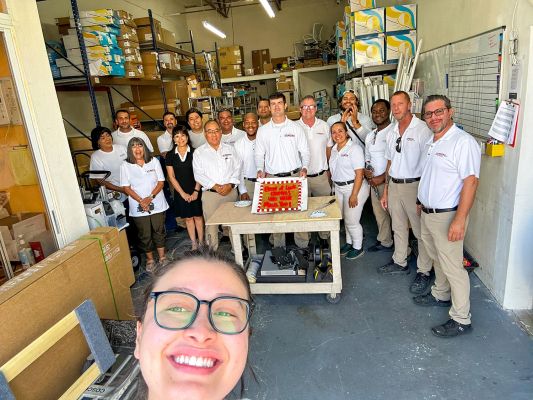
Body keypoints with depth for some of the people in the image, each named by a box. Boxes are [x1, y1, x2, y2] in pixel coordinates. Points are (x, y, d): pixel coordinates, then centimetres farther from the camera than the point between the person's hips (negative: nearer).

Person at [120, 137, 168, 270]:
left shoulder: (154, 161, 1)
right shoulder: (125, 166, -2)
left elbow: (161, 182, -2)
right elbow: (126, 187, -4)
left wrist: (150, 197, -15)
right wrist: (141, 201, -17)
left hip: (157, 204, 1)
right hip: (138, 207, -1)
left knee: (159, 231, 11)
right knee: (144, 235, 9)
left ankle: (162, 257, 28)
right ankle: (150, 259, 27)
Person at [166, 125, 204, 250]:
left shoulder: (194, 152, -3)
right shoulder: (170, 155, 2)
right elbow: (171, 177, 0)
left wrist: (196, 191, -11)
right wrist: (183, 193, -6)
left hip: (195, 191, -1)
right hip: (181, 192, 2)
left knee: (198, 216, 4)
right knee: (188, 218, 9)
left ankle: (201, 242, 16)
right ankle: (194, 244, 19)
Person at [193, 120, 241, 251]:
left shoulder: (229, 149, 12)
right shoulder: (199, 152, 5)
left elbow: (237, 168, 7)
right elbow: (198, 174, -3)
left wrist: (230, 184, -9)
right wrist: (215, 186, -13)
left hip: (231, 192, 2)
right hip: (210, 194, -2)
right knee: (211, 224, 0)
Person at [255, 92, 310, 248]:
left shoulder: (296, 127, 6)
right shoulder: (263, 130, 8)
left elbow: (305, 151, 6)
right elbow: (259, 154, 9)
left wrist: (304, 167, -10)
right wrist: (260, 169, -8)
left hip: (295, 176, -1)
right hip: (272, 178, 1)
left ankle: (302, 247, 12)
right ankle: (279, 248, 16)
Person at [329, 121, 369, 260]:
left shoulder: (354, 149, -16)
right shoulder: (334, 149, 9)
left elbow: (359, 174, -19)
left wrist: (354, 195, -21)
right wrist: (336, 186, 11)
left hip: (354, 187, -7)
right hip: (339, 188, 7)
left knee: (352, 220, -2)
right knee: (345, 218, 17)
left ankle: (358, 248, 17)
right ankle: (349, 243, 34)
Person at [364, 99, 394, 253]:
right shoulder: (370, 136, 14)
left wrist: (382, 177, -17)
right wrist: (366, 170, 2)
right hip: (374, 182, 8)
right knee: (379, 214, 17)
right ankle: (385, 242, 33)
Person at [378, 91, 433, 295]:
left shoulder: (422, 129, -10)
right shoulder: (392, 132, 12)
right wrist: (385, 191, 16)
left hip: (414, 186, -7)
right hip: (394, 186, 7)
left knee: (421, 231, 2)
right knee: (398, 228, 18)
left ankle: (424, 272, 14)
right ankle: (400, 263, 33)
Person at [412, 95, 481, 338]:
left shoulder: (463, 142, -17)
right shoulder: (430, 143, 11)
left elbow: (470, 181, -22)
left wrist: (459, 220, -26)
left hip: (447, 216, -8)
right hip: (427, 213, 9)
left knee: (452, 267, 0)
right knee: (437, 259, 22)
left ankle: (461, 319, 14)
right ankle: (440, 295, 42)